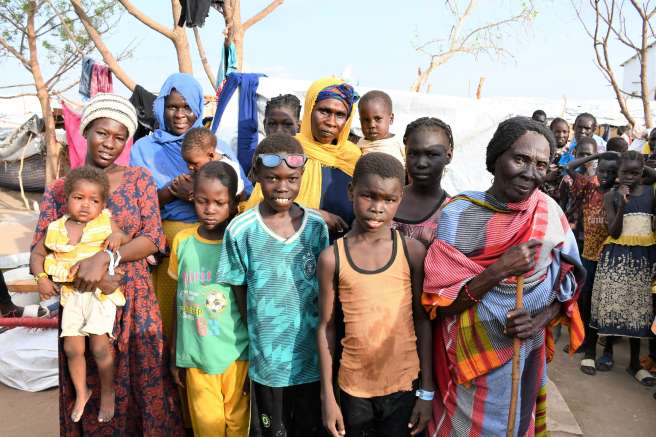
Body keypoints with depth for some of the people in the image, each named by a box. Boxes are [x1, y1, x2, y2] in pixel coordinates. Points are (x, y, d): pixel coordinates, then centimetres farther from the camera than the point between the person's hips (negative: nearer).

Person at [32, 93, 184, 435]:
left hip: (135, 303, 0)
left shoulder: (139, 179, 1)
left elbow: (153, 238, -7)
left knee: (144, 385, 8)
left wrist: (105, 257, -21)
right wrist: (79, 272, -18)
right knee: (91, 394, 11)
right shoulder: (59, 189, 3)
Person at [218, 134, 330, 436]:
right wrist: (258, 334, -2)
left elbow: (326, 288, 3)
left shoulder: (317, 226, -6)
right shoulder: (240, 230, -11)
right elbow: (239, 290, -1)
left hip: (312, 355, 1)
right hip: (268, 357, -1)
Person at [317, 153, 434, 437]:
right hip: (353, 386, 1)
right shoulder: (332, 257, -8)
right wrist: (327, 395, 0)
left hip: (403, 384, 0)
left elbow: (422, 321, -2)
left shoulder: (413, 252, -8)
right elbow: (326, 327, -2)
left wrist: (427, 390, -1)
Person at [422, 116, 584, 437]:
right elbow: (440, 303, -17)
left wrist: (542, 318, -15)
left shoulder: (551, 213, -6)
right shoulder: (458, 215, -17)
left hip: (528, 358, 3)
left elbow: (568, 283, 4)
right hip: (471, 359, -3)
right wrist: (499, 270, -28)